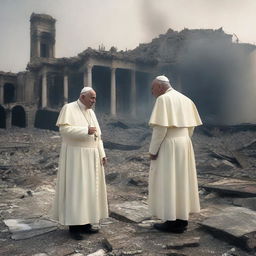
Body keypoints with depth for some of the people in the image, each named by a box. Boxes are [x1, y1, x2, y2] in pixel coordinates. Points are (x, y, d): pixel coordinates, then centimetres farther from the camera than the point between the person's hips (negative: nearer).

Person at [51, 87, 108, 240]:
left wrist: (102, 154, 8)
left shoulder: (91, 112, 14)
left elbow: (97, 135, 14)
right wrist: (86, 131, -23)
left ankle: (85, 222, 17)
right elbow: (64, 129, -21)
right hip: (75, 155, -7)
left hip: (91, 156, 8)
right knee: (75, 189, -5)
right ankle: (73, 225, 5)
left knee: (89, 188, 8)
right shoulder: (69, 108, -8)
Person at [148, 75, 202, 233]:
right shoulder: (185, 99, 13)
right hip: (184, 144, 8)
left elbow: (160, 127, -20)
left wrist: (153, 150, -13)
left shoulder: (163, 99, -12)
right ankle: (182, 219, 22)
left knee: (167, 183, 1)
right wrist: (183, 142, 19)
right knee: (182, 180, 13)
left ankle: (172, 222, 8)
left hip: (168, 146, -8)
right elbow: (191, 125, 14)